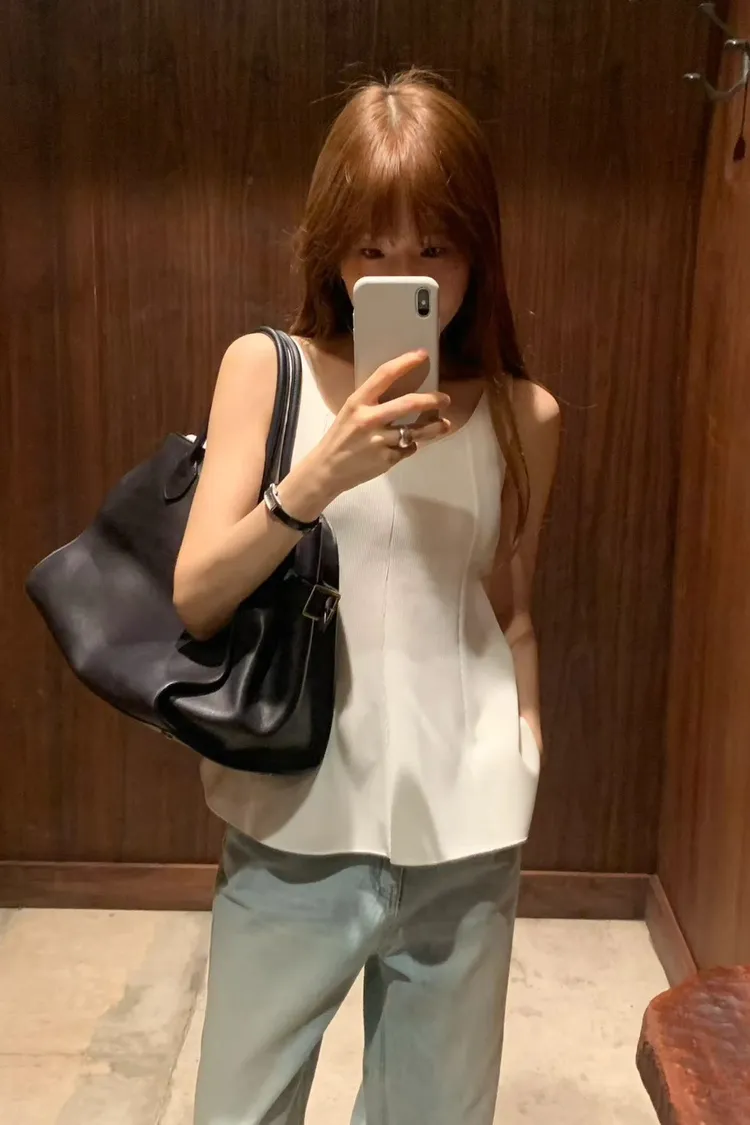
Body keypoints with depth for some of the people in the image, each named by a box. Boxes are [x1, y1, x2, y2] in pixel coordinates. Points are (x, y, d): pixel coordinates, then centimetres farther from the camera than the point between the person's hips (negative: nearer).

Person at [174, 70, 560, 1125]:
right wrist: (318, 478, -25)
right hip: (295, 817, -1)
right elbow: (195, 600, -10)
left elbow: (509, 615, 9)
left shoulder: (525, 416, -1)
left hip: (463, 832, 2)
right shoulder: (267, 368, -5)